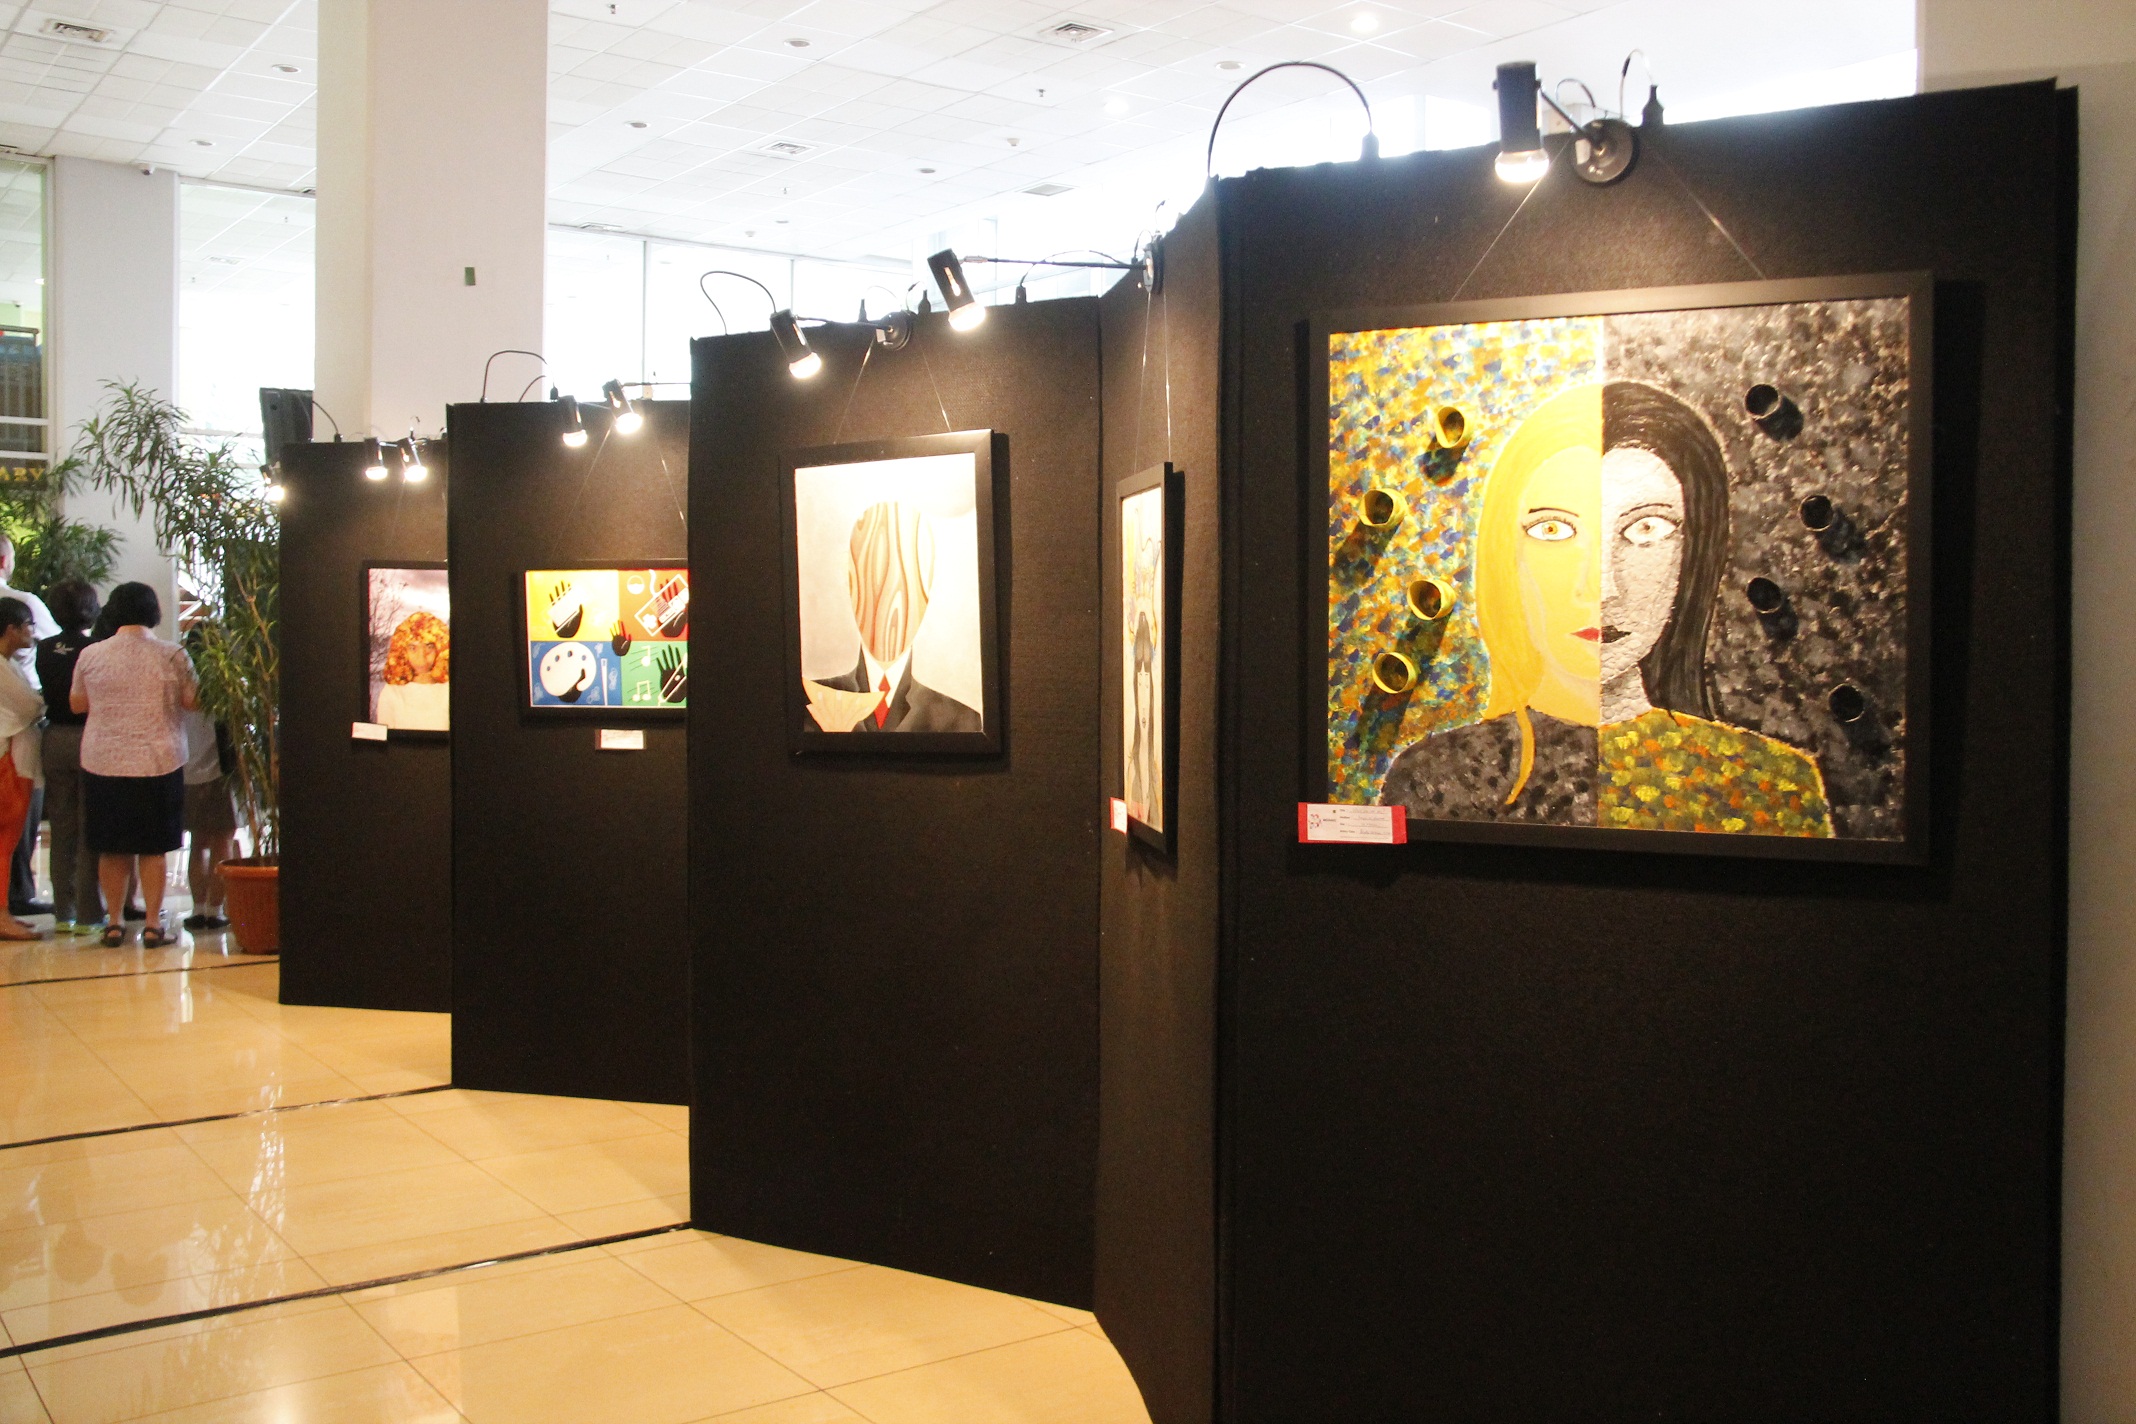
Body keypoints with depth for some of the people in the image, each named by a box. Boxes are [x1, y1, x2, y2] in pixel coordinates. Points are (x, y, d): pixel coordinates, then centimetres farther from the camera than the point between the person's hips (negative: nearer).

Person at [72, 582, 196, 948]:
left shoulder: (90, 655, -1)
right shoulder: (172, 655, -8)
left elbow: (77, 704, 10)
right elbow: (193, 702, -1)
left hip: (102, 763, 2)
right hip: (158, 763, -2)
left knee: (112, 848, 11)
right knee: (153, 848, 6)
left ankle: (114, 922, 15)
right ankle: (153, 925, 7)